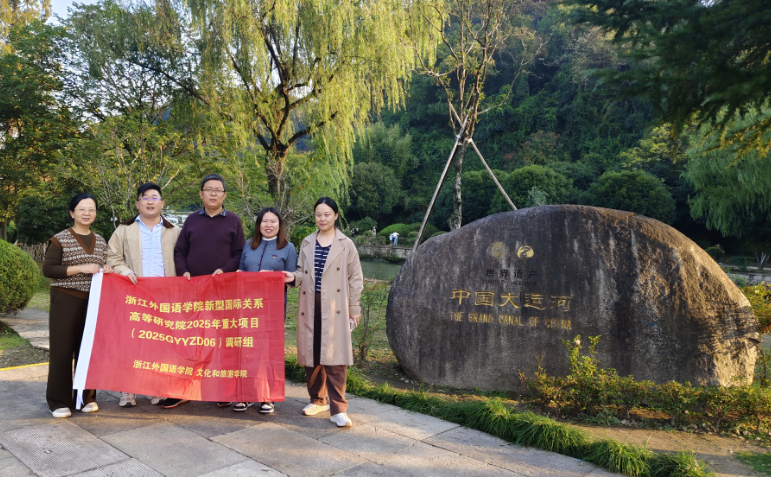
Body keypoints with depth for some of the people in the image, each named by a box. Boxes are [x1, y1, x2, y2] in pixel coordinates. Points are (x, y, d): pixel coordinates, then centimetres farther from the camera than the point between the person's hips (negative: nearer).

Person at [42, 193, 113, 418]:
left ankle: (87, 396, 18)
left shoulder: (101, 241, 11)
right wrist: (81, 268, -18)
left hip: (93, 301, 4)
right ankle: (59, 401, 9)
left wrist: (107, 271, -2)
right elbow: (48, 269, -10)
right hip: (66, 300, -4)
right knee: (62, 349, 0)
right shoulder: (60, 239, -4)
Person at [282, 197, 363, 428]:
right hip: (310, 307, 4)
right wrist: (293, 277, -7)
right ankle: (318, 399, 26)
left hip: (334, 308, -4)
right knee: (311, 353, 8)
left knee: (334, 356, -7)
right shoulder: (307, 243, 12)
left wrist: (354, 309, 0)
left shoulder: (346, 245, 2)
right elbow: (303, 273, 16)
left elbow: (355, 278, 3)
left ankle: (338, 409, 0)